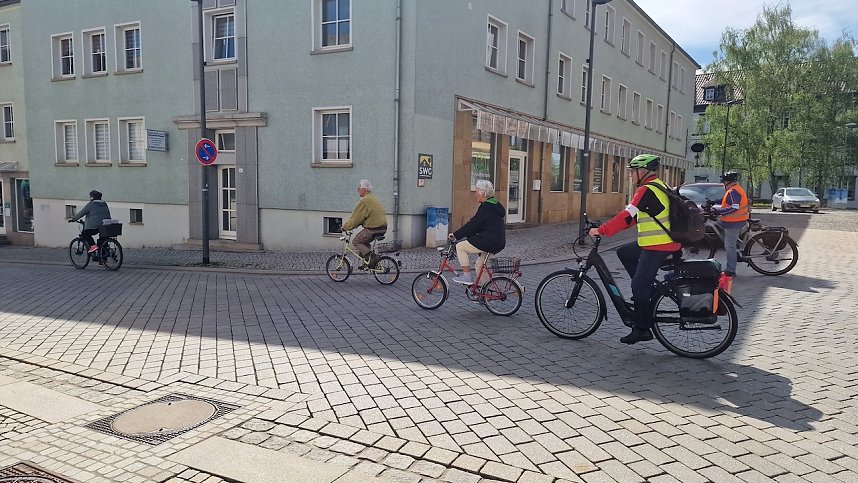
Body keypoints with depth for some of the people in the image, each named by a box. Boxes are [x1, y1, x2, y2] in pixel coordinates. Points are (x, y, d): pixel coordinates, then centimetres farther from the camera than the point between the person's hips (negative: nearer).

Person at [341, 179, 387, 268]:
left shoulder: (364, 201, -13)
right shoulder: (374, 198, 18)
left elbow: (356, 217, -10)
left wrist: (345, 227, 3)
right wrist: (350, 225, 27)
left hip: (373, 229, -9)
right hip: (383, 228, 9)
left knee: (356, 241, 4)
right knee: (363, 241, 24)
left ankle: (373, 257, -9)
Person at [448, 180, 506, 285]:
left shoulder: (486, 207, -15)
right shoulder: (493, 205, 17)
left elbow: (473, 224, -18)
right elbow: (477, 225, 21)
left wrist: (456, 235, -11)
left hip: (489, 241, -10)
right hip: (499, 242, 10)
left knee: (460, 247, -3)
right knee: (480, 266, 21)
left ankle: (467, 276, -3)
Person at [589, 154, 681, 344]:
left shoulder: (647, 190, -16)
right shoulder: (659, 186, 16)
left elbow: (627, 215, -23)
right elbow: (637, 216, 20)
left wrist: (601, 230, -18)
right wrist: (608, 227, 16)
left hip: (657, 246, -10)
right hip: (664, 241, 10)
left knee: (639, 285, -7)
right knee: (624, 253, 18)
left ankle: (642, 329, 1)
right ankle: (647, 292, 18)